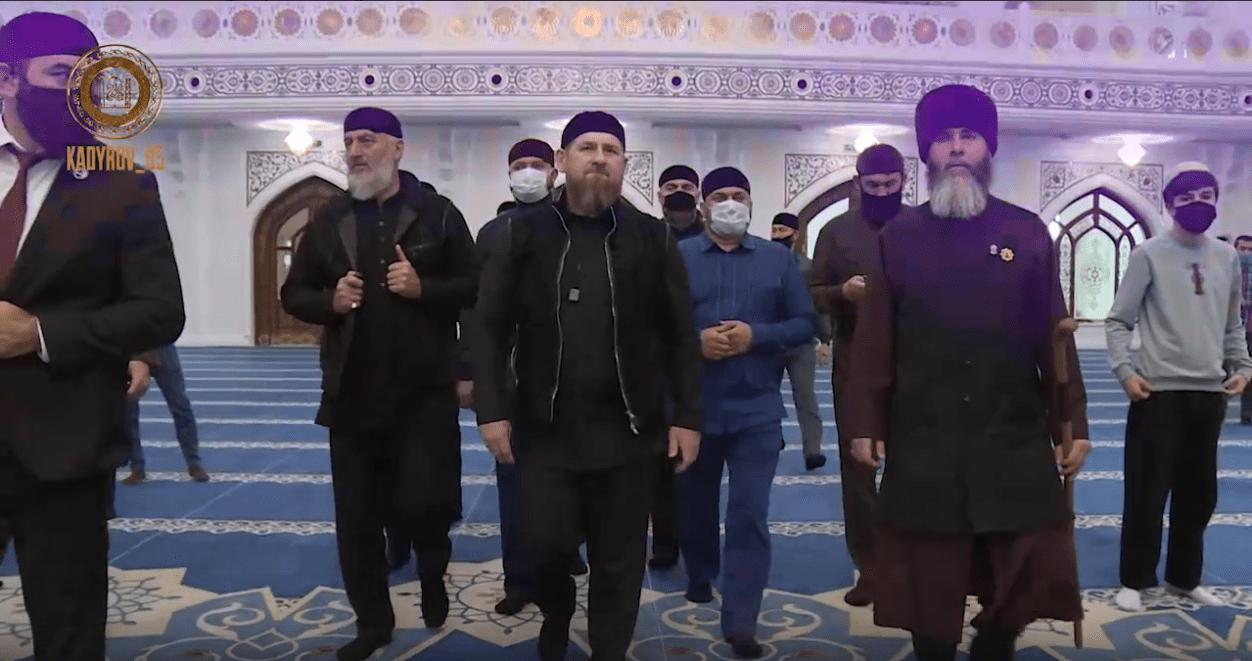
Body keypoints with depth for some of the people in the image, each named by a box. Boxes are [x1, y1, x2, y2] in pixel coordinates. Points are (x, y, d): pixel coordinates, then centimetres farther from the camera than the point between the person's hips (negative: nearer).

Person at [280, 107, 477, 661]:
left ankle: (433, 566, 32)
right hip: (352, 395, 4)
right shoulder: (329, 221, 9)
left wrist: (423, 289, -17)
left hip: (424, 393, -3)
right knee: (356, 517, 9)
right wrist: (330, 301, -8)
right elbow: (293, 294, 12)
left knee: (422, 503, -4)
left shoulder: (438, 214, 0)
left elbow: (475, 287, -1)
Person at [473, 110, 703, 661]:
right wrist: (491, 409, -4)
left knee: (619, 562, 8)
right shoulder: (521, 235, 3)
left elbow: (680, 336, 4)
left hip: (628, 429, 1)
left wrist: (687, 416, 0)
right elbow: (492, 328, 2)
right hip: (545, 427, 0)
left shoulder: (653, 239, 4)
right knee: (547, 544, 3)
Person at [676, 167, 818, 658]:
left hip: (757, 409, 0)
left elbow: (806, 324, 1)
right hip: (692, 407, 1)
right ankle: (700, 578, 44)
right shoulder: (677, 257, 1)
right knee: (695, 504, 18)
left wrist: (756, 336, -14)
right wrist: (694, 341, -18)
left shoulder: (778, 259, 4)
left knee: (749, 513, -4)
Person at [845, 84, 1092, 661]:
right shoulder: (897, 238, 3)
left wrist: (1072, 423, 3)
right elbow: (873, 342, 1)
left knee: (1034, 576, 6)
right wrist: (866, 423, -3)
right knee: (928, 588, 8)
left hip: (1016, 443, 1)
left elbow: (1054, 337, 5)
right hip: (923, 447, -1)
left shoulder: (1028, 232, 5)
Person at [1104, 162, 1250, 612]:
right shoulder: (1149, 255, -4)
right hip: (1158, 392, -5)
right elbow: (1119, 321, -4)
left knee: (1199, 491, 13)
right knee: (1147, 492, 0)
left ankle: (1184, 578, 27)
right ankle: (1135, 580, 13)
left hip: (1210, 393, 5)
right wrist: (1125, 370, -14)